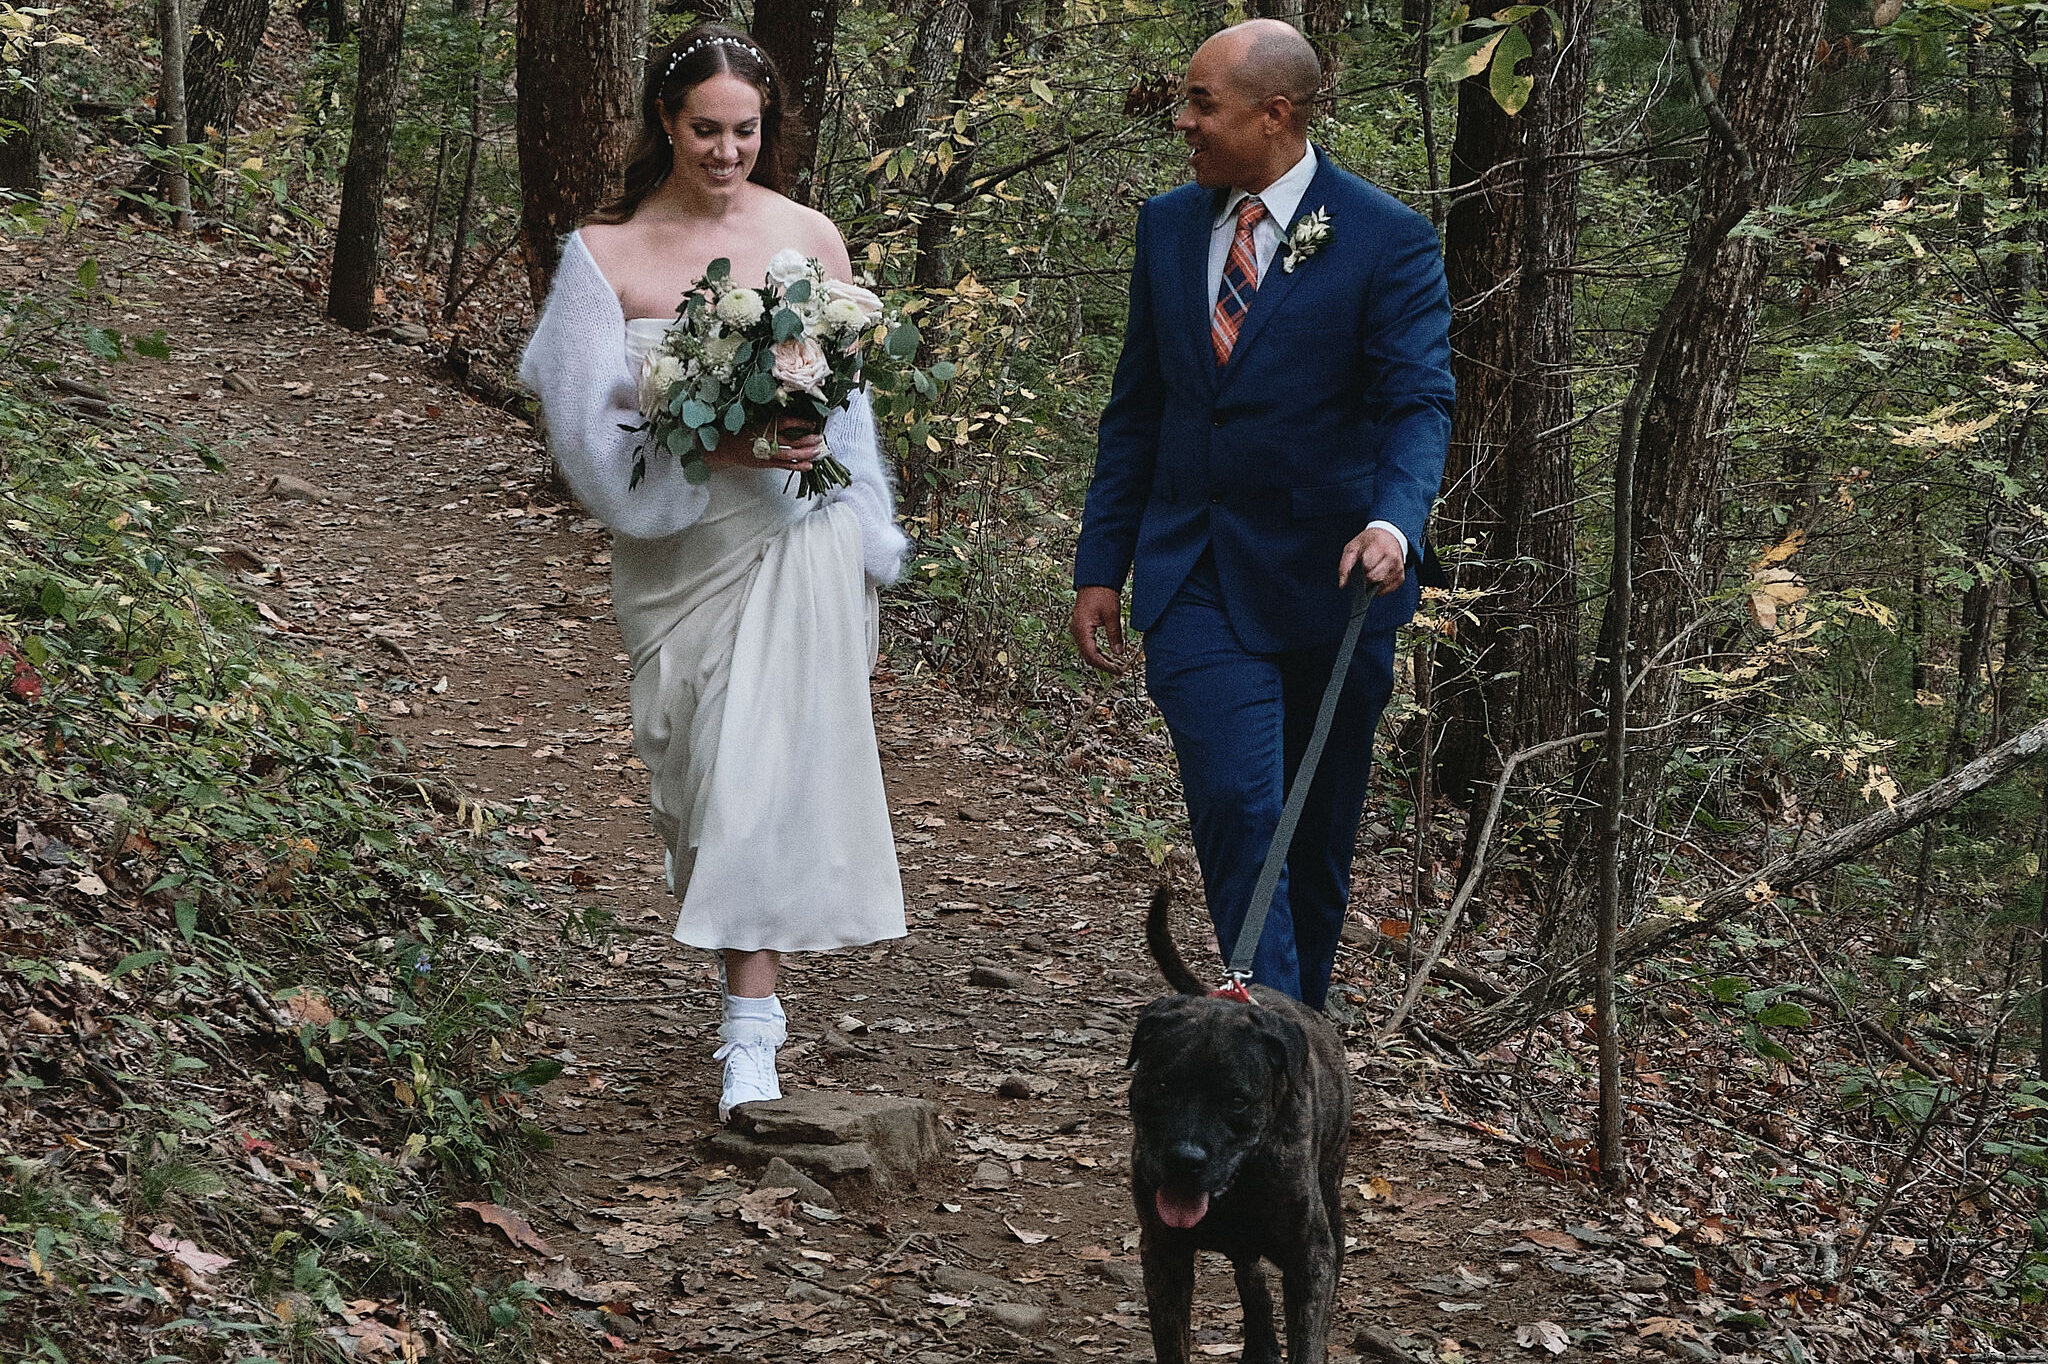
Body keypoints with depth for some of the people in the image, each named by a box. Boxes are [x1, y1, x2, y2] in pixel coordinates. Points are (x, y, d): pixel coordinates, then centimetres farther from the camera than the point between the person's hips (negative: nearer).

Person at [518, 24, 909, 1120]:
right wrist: (716, 450, -20)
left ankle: (750, 1036, -7)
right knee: (697, 770, 11)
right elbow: (587, 423, -7)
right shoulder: (606, 254, -2)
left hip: (794, 544, -1)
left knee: (764, 774, -8)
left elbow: (852, 402, 8)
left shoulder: (809, 238, 0)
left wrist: (860, 552, 7)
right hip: (675, 548, 1)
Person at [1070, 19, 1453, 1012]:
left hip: (1330, 579, -2)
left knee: (1319, 829, 10)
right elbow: (1136, 409, 13)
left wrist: (1393, 524, -33)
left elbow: (1418, 403, -14)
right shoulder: (1168, 226, 8)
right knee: (1238, 810, -14)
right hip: (1197, 583, 2)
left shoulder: (1387, 239, -6)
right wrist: (1100, 566, 9)